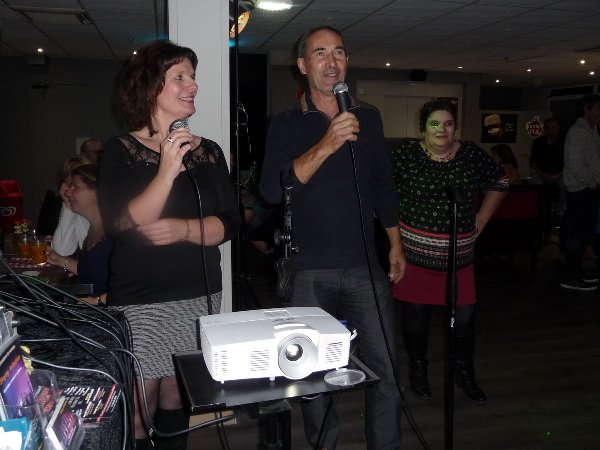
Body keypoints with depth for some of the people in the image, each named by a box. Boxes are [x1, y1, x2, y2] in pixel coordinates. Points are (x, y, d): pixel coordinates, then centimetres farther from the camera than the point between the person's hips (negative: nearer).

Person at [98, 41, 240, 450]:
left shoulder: (208, 151, 7)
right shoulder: (121, 151, -4)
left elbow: (230, 223, 1)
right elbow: (122, 225, -16)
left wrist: (183, 228, -17)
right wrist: (167, 172, -26)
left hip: (200, 297, 4)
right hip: (140, 303, -3)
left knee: (176, 400, 14)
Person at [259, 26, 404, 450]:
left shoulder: (368, 117, 10)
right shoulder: (287, 124, 0)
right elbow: (272, 190, -16)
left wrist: (396, 245, 17)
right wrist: (326, 145, -24)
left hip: (366, 267, 2)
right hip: (310, 271, -2)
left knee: (386, 373, 2)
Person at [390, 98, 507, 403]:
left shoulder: (472, 155, 3)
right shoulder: (405, 155, -6)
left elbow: (499, 182, 17)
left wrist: (482, 218, 10)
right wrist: (394, 223, -4)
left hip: (459, 252, 2)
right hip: (415, 251, -2)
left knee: (465, 314, 6)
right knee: (416, 312, 8)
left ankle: (464, 372, 29)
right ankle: (417, 369, 30)